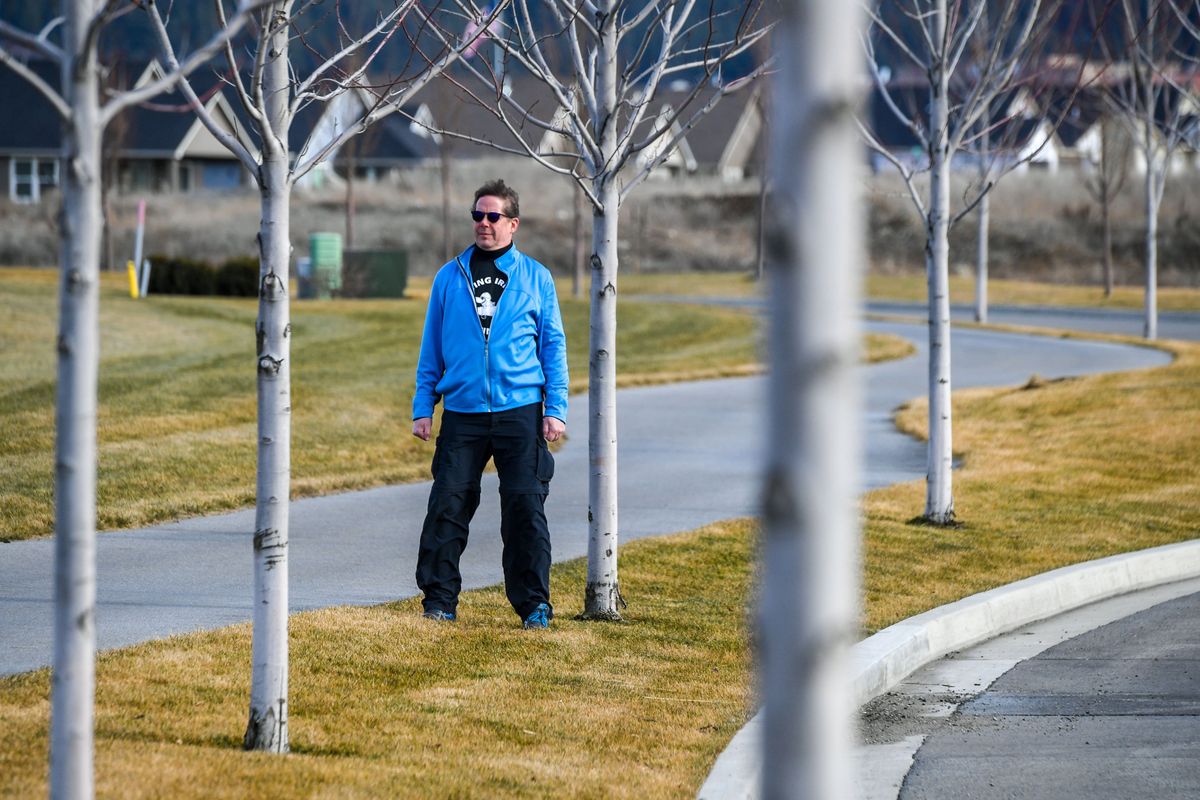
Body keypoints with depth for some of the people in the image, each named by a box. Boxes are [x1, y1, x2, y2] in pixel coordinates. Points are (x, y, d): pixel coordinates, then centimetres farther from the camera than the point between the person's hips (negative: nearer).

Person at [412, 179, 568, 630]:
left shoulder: (534, 278, 8)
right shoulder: (450, 277, 11)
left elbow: (553, 345, 8)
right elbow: (432, 347, 14)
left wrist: (556, 409, -1)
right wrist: (423, 408, 7)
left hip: (521, 412, -1)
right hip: (462, 413, 1)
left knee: (525, 507, -4)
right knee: (448, 504, -4)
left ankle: (533, 605, 4)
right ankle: (439, 600, 3)